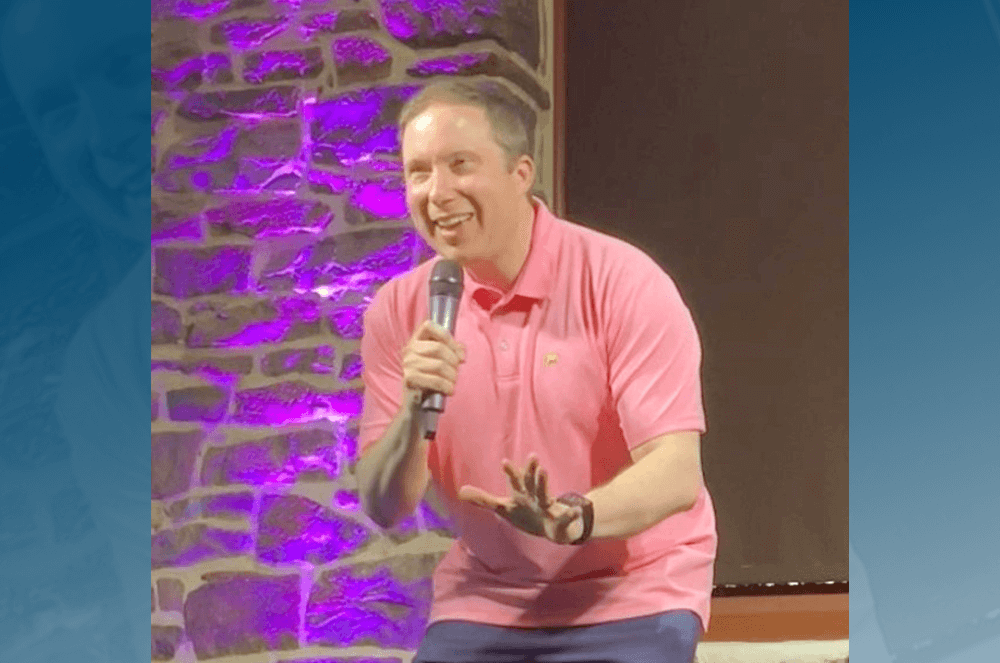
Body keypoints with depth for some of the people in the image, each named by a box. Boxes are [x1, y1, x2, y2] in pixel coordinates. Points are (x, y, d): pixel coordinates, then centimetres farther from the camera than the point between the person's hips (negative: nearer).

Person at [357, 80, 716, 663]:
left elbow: (676, 472, -20)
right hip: (484, 602, 4)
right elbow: (384, 508, -2)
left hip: (629, 598, -4)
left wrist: (575, 517, -39)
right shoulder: (401, 310, -1)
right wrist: (414, 412, -21)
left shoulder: (621, 282, -13)